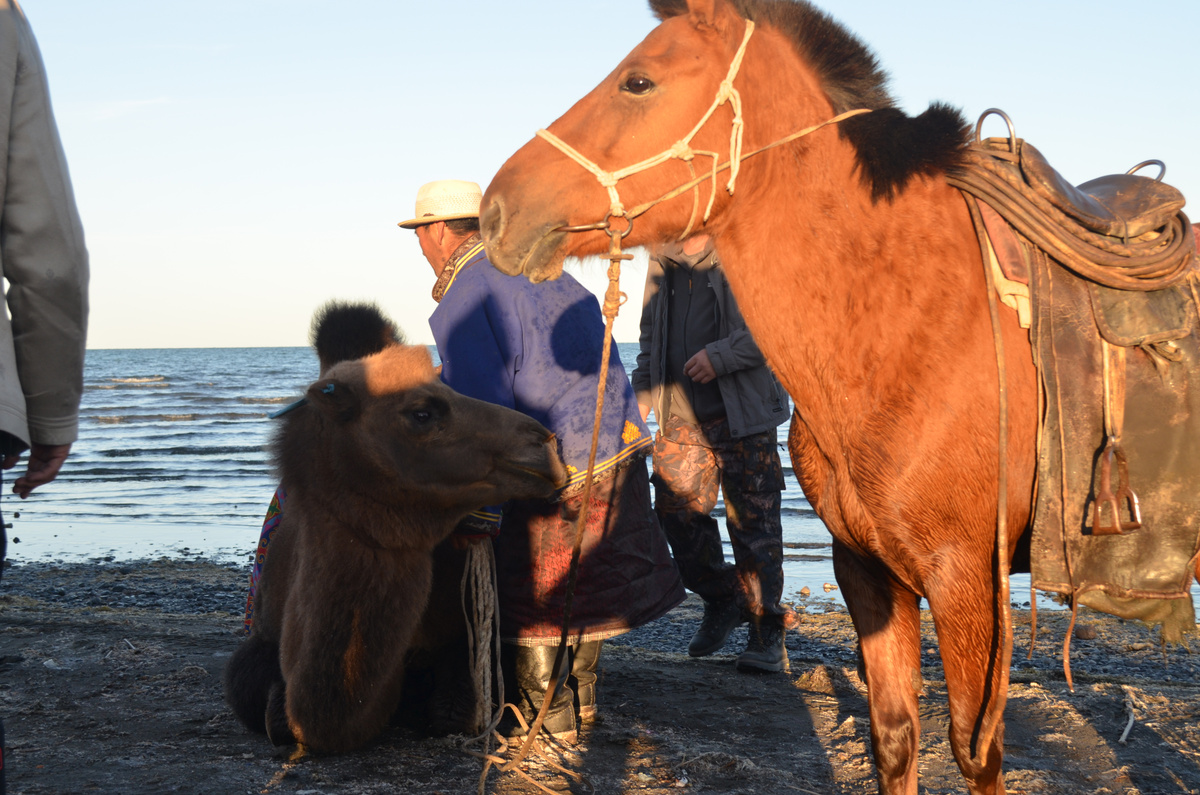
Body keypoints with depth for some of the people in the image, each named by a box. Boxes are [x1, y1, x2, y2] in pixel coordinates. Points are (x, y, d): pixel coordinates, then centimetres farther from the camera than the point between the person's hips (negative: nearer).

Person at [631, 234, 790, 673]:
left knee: (753, 519, -2)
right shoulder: (663, 260, 13)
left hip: (742, 411, -6)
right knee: (675, 508, 5)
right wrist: (641, 396, 17)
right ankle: (721, 600, 28)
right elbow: (651, 335, 24)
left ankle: (766, 632, 8)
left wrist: (721, 355, -21)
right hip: (681, 414, 6)